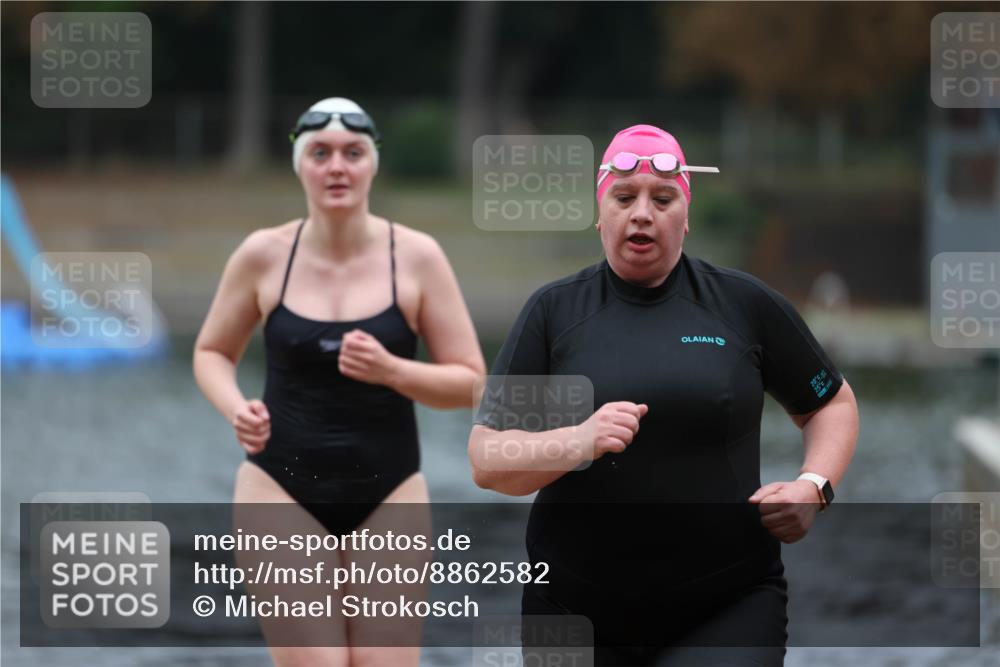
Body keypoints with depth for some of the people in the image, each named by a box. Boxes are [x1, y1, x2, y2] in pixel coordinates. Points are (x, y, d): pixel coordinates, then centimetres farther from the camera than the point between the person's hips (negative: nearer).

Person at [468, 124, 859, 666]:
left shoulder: (746, 304, 5)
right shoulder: (554, 311, 4)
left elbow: (832, 404, 18)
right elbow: (485, 459, -1)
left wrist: (814, 487, -1)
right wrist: (578, 443, -19)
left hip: (728, 610, -1)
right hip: (576, 614, 1)